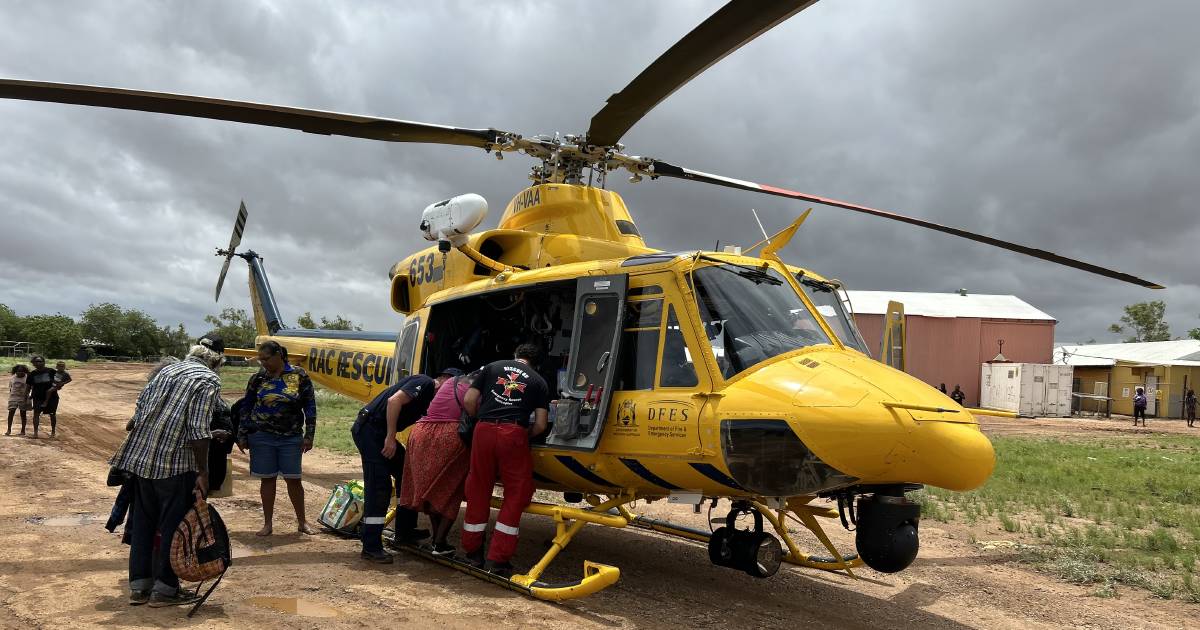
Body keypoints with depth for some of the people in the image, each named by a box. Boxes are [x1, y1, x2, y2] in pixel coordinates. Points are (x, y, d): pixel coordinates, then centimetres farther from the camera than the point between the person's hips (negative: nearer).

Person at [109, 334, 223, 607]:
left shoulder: (167, 369, 14)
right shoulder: (209, 380, -9)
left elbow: (140, 407, 17)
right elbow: (198, 431, -15)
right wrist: (202, 473, -12)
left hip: (140, 457, 8)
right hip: (174, 462, -7)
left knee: (143, 521, 15)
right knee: (172, 524, 4)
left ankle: (139, 585, 23)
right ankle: (164, 588, 12)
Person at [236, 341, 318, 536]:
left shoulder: (299, 376, -3)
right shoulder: (258, 378, 2)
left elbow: (310, 407, -1)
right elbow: (246, 407, 9)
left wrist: (309, 436, -4)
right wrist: (242, 436, 6)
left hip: (291, 437, -1)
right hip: (261, 437, 1)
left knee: (293, 479, 2)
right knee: (267, 479, 6)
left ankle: (302, 522, 16)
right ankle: (268, 523, 17)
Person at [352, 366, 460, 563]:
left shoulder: (430, 397, 18)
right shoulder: (425, 383, -12)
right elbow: (394, 400, -24)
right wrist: (390, 438, -25)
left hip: (380, 432, 10)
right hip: (369, 428, -10)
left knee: (406, 474, 15)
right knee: (379, 485, -12)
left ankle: (405, 531, 25)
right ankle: (371, 547, -10)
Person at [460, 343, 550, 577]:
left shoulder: (492, 368, 19)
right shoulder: (538, 381, 16)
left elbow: (468, 401, 9)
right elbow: (540, 425, 8)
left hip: (484, 430, 2)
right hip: (514, 433, -2)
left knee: (478, 492, 15)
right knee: (516, 494, 8)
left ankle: (472, 553, 26)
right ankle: (498, 561, 6)